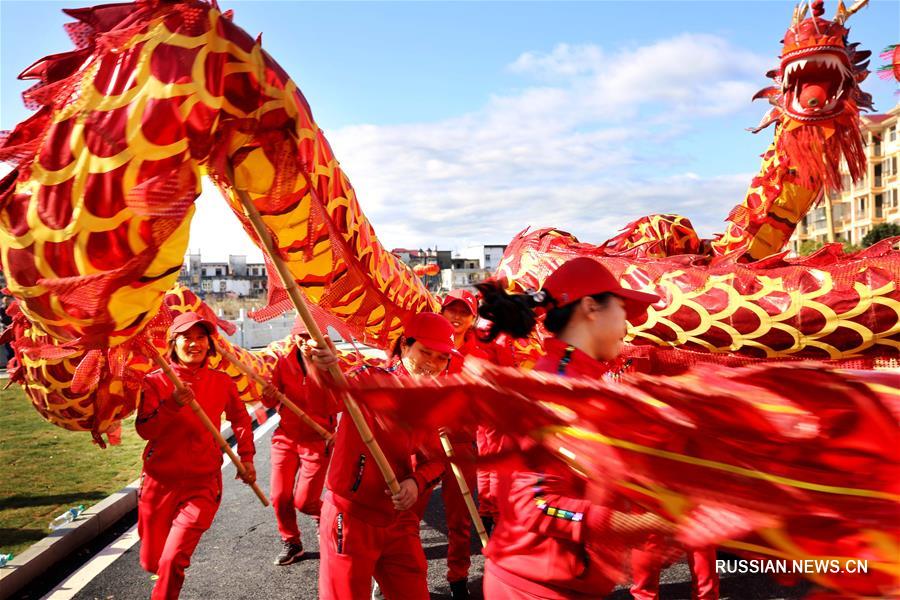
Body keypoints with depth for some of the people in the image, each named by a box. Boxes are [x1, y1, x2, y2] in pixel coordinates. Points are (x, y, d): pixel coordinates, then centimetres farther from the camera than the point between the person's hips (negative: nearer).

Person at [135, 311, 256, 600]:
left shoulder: (221, 382, -1)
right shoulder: (156, 381, -5)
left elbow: (240, 419, 15)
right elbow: (145, 430, -12)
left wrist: (246, 457, 10)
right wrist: (172, 405, -26)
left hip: (202, 483, -1)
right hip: (159, 482, 1)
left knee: (172, 561, -16)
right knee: (151, 562, 16)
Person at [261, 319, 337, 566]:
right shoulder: (285, 362, 1)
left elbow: (336, 405, -19)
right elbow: (271, 402, 0)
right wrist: (270, 396, -25)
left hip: (317, 440, -3)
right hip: (286, 437, 3)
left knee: (303, 500, -3)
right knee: (279, 496, 0)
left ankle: (324, 515, 32)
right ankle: (291, 543, 25)